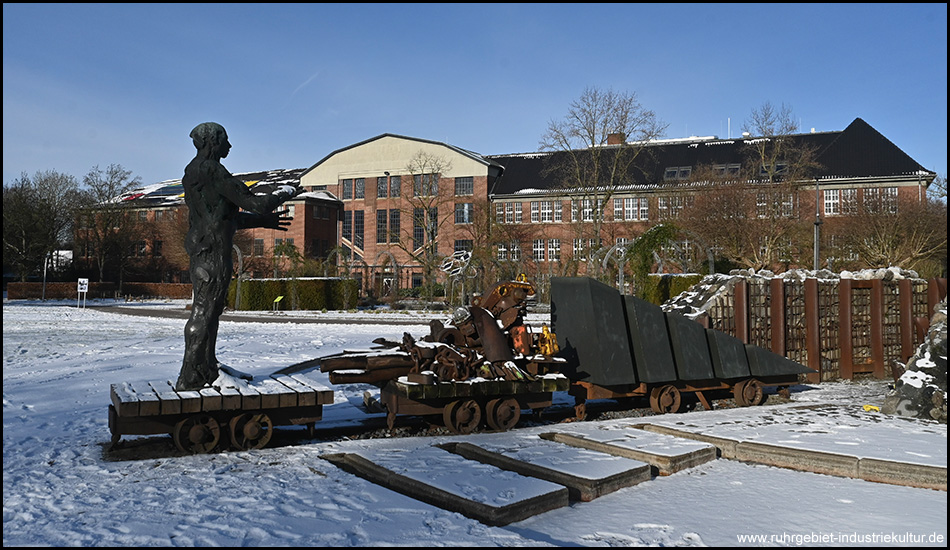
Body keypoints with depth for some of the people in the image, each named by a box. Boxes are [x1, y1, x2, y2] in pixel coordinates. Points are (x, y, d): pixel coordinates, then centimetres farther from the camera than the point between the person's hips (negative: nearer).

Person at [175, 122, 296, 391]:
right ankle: (190, 379, -3)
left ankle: (207, 368, 29)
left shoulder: (193, 172, 19)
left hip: (201, 249, 10)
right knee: (204, 312, -7)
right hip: (213, 250, -10)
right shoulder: (212, 171, -14)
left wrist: (265, 221, 25)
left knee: (208, 308, 18)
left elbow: (229, 215, 24)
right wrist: (283, 194, 2)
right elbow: (252, 202, -16)